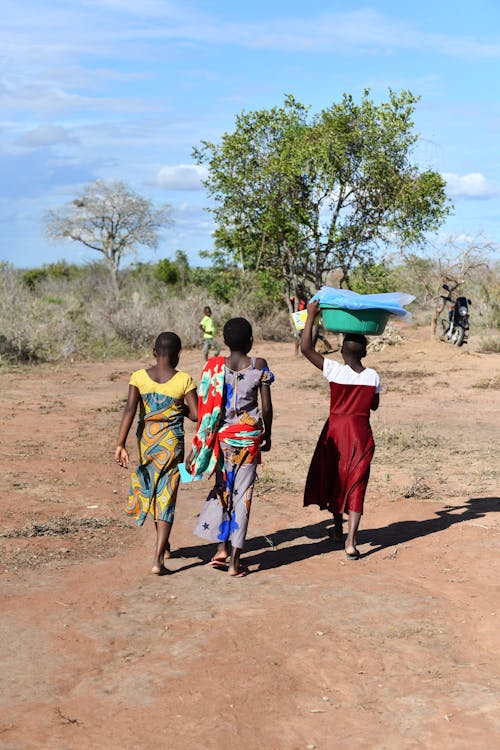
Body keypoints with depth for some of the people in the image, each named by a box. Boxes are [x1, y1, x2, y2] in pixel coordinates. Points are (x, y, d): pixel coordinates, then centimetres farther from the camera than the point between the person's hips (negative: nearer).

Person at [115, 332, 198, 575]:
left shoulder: (139, 377, -5)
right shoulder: (184, 380, -10)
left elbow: (130, 410, -15)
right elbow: (196, 414, -11)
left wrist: (120, 445, -18)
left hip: (146, 442, 3)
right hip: (171, 445, -3)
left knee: (152, 491, 23)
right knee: (166, 499, 1)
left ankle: (164, 546, 40)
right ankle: (158, 559, -7)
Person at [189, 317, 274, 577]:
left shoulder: (214, 366, -4)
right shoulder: (259, 365, -5)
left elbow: (207, 407, -2)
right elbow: (267, 407, -4)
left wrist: (204, 440, 8)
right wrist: (267, 435, 11)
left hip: (222, 436, 1)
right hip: (249, 434, -1)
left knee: (222, 488, 18)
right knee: (242, 494, 4)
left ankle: (222, 548, 11)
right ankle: (235, 560, 7)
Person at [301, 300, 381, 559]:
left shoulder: (334, 371, -12)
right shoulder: (373, 377, -5)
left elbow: (306, 348, -10)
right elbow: (374, 406, 9)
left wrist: (310, 316, -5)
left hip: (336, 431, -1)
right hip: (361, 433, 1)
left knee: (333, 478, 19)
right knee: (356, 484, 4)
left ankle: (338, 528, 35)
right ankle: (351, 542, -6)